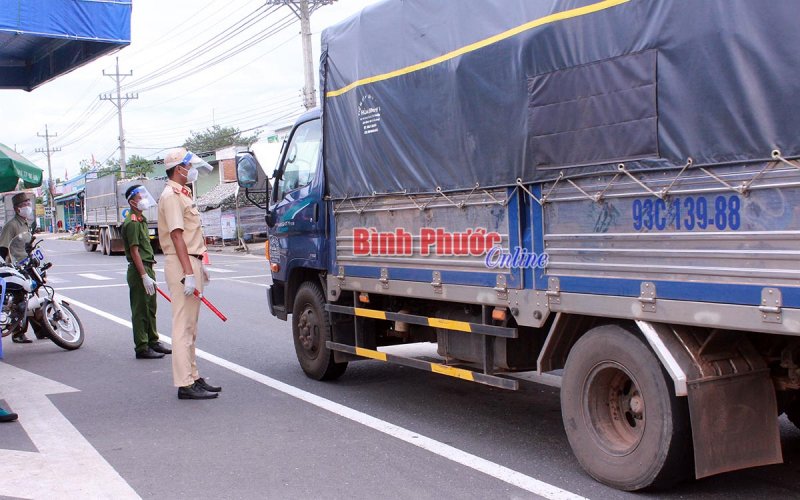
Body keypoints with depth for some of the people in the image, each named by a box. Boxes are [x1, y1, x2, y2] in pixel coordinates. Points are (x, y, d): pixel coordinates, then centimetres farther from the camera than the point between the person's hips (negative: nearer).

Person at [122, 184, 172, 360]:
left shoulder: (141, 219, 16)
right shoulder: (132, 222, -16)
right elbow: (134, 251, -21)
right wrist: (144, 276, -24)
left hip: (147, 268, 10)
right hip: (138, 270, -10)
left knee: (151, 309, 17)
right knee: (140, 311, -3)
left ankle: (153, 342, 27)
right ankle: (142, 348, 3)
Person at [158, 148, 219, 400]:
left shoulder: (182, 194, 19)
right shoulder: (171, 196, -13)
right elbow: (177, 236, -21)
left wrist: (199, 266, 25)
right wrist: (188, 274, -25)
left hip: (191, 262, 11)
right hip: (181, 265, -11)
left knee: (189, 326, 14)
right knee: (183, 325, -8)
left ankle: (193, 377, 22)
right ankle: (185, 384, -5)